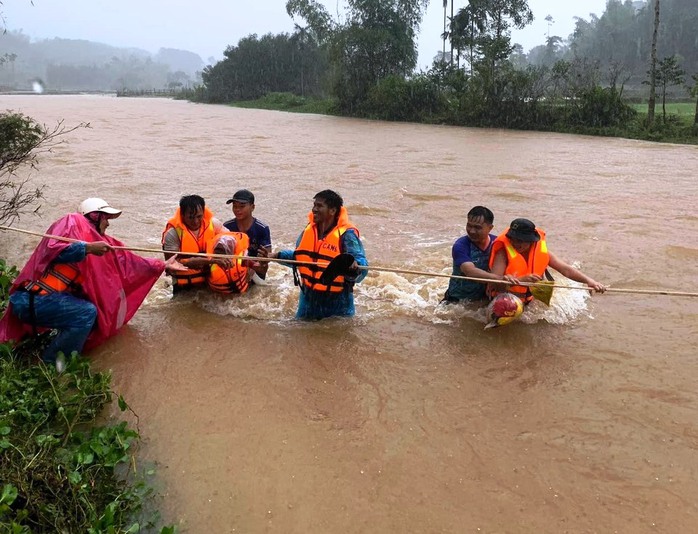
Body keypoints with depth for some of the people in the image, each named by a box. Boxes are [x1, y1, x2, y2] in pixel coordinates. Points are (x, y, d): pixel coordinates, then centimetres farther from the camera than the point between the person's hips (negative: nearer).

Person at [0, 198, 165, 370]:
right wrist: (88, 248, -27)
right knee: (87, 313, -19)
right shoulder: (73, 221, -6)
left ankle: (62, 357, 10)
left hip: (52, 296, 9)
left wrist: (159, 266, 25)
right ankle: (49, 363, -5)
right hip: (31, 299, -9)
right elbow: (52, 249, -22)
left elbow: (124, 259, 21)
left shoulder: (96, 238, 16)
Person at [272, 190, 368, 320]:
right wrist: (278, 255, 11)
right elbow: (299, 256, 17)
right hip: (309, 299, 6)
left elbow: (361, 263, -26)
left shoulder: (346, 235, -19)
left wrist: (355, 266, -47)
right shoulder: (308, 230, 2)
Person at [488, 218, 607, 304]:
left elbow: (565, 269, -14)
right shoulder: (503, 252, -22)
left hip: (529, 299, 3)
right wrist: (521, 279, -46)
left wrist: (588, 280, -30)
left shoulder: (541, 251, -10)